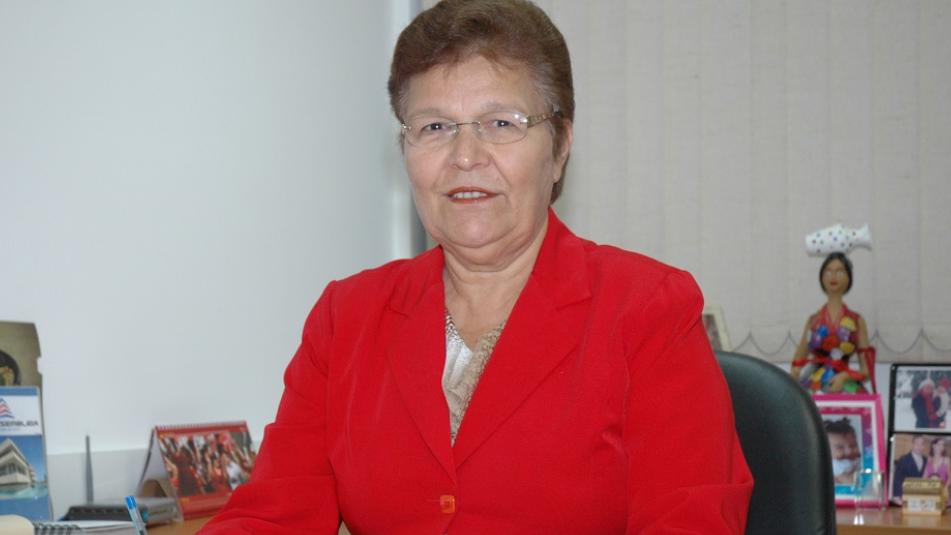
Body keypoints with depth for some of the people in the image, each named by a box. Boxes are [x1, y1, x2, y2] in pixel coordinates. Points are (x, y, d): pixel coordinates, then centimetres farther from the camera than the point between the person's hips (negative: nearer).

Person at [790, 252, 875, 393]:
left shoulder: (856, 321, 10)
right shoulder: (813, 320, 14)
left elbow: (866, 369, 6)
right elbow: (798, 364, 14)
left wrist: (845, 376, -11)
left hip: (844, 389, -1)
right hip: (815, 388, 1)